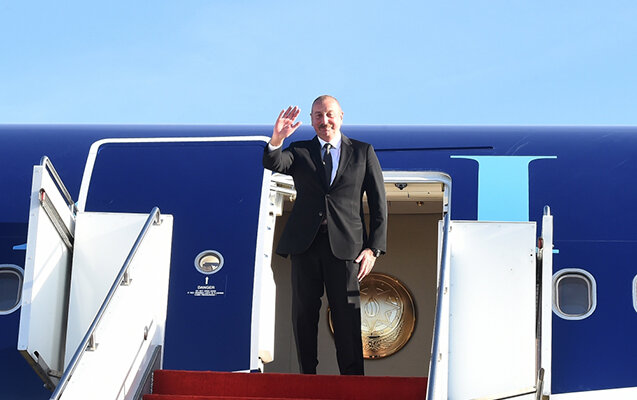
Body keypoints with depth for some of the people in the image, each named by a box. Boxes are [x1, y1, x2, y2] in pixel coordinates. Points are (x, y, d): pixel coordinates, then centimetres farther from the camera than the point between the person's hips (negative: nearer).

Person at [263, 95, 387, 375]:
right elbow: (273, 163, -9)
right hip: (305, 244, 2)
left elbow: (378, 203, 7)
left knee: (347, 317, -2)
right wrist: (276, 140, -31)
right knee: (303, 315, 5)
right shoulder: (300, 151, 12)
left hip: (345, 245, -2)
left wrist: (373, 247, -2)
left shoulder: (363, 153, 9)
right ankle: (307, 378, 15)